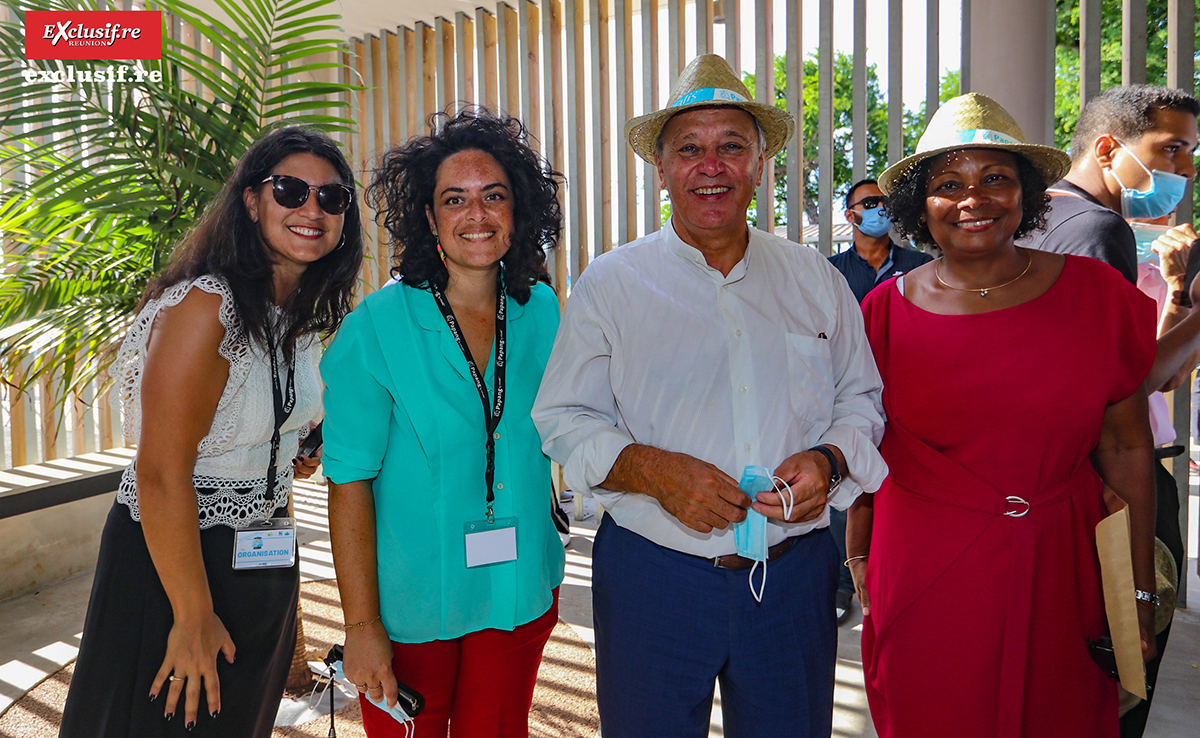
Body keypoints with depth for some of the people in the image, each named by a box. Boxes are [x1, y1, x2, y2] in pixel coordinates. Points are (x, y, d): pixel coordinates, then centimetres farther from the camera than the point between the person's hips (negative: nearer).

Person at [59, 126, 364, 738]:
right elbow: (161, 475, -25)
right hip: (172, 559, -8)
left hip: (265, 565, 8)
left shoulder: (300, 314, 3)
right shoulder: (203, 306, -23)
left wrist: (293, 455, 2)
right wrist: (194, 617, -21)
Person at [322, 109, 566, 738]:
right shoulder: (376, 328, -14)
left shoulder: (542, 314, -2)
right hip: (410, 603, -3)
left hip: (518, 596, 3)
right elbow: (349, 483, -13)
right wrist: (362, 625, -14)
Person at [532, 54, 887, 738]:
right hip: (654, 574, -2)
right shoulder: (611, 283, -1)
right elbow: (564, 418, -2)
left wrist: (827, 460, -9)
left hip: (794, 574, 2)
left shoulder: (815, 279, 6)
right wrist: (653, 470, -18)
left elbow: (860, 399, 12)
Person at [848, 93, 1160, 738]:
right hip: (925, 578, 0)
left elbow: (1126, 450, 1)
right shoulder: (887, 310, -3)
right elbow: (866, 453, 5)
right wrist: (860, 558, 5)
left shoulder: (1097, 294, -2)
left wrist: (1140, 589, 1)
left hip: (1061, 574, 1)